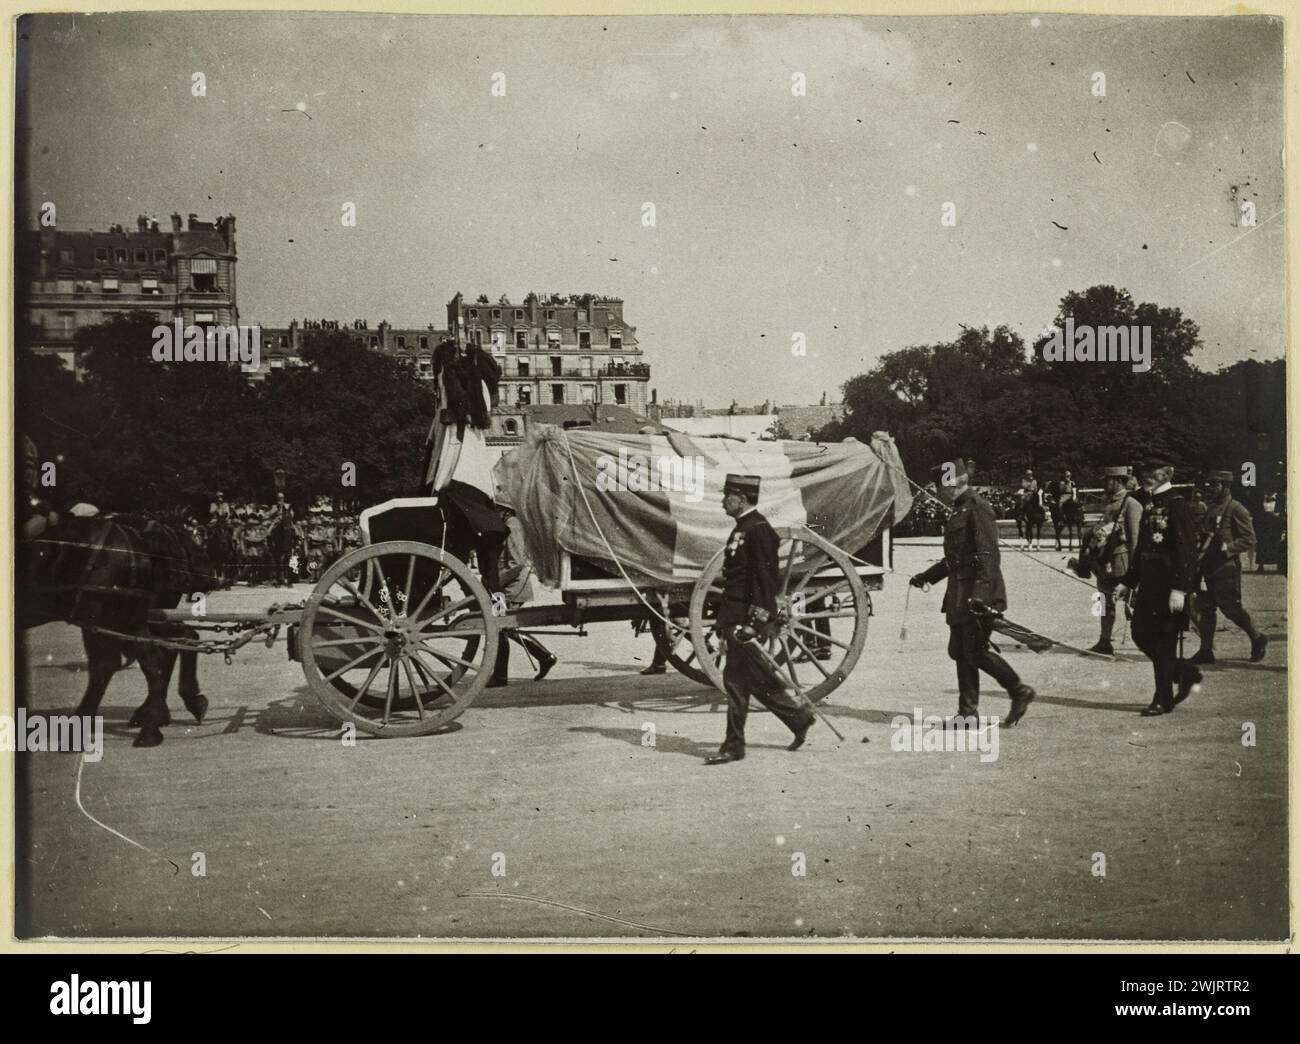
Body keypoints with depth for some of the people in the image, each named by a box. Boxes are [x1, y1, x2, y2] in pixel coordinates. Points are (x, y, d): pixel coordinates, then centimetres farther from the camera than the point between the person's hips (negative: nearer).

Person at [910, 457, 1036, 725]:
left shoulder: (977, 507, -12)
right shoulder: (958, 510, 18)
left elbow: (989, 554, -20)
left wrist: (982, 590, -28)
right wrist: (926, 576, 29)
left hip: (978, 591, -10)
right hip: (960, 593, 10)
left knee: (975, 650, -9)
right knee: (959, 650, 8)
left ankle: (1020, 691, 6)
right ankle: (968, 711, 12)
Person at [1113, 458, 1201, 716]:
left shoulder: (1177, 504, -12)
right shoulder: (1150, 506, 13)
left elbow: (1187, 548, -17)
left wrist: (1179, 589, -23)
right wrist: (1128, 582, 19)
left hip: (1168, 586, -9)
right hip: (1148, 584, 9)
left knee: (1164, 641, -2)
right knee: (1141, 634, 10)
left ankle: (1163, 700, 8)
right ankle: (1185, 673, 27)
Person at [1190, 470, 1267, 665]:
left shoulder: (1237, 509, -9)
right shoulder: (1211, 509, 15)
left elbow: (1249, 540, -11)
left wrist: (1227, 548, -20)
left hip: (1226, 568, -8)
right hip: (1209, 568, 8)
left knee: (1230, 608, -3)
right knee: (1206, 608, 6)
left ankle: (1257, 640, 16)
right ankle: (1206, 651, 10)